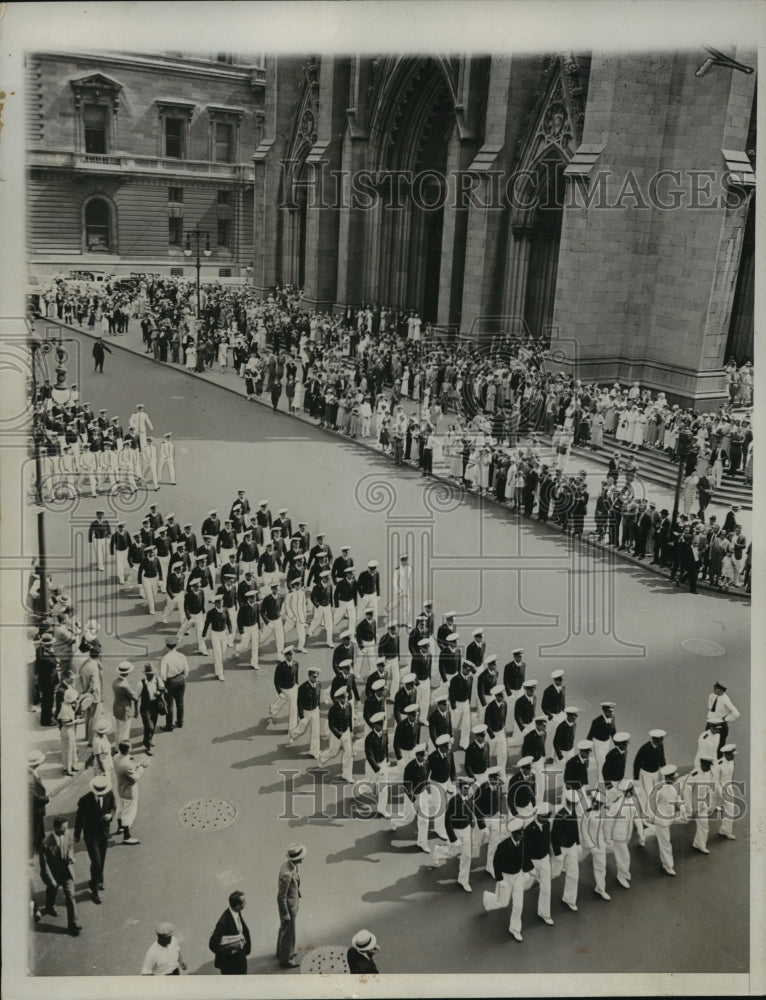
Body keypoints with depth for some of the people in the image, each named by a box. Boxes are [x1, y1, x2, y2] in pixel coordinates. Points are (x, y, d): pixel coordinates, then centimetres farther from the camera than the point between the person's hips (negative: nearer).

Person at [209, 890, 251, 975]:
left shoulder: (237, 913, -9)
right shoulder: (224, 921, -33)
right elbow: (213, 944, -28)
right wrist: (230, 951, -29)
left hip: (241, 955, 7)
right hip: (229, 962, -7)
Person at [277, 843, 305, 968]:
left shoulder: (289, 862, -14)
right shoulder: (287, 874, -41)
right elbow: (281, 897, -28)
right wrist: (286, 915, -17)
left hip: (293, 900, 9)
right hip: (288, 906, -9)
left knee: (285, 928, 29)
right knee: (288, 933, 15)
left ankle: (282, 951, 52)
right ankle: (285, 959, 37)